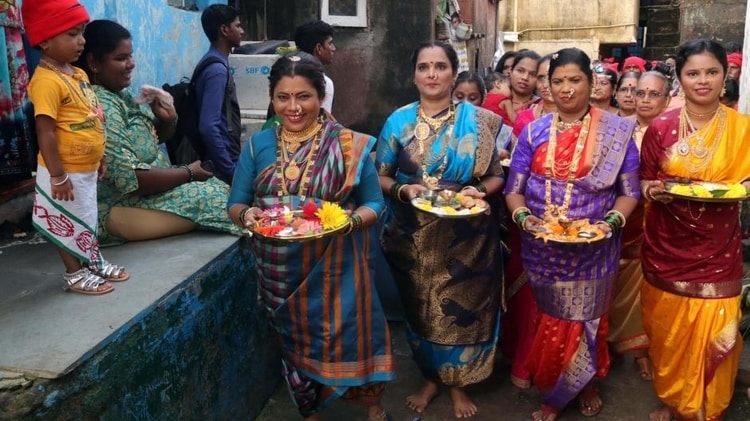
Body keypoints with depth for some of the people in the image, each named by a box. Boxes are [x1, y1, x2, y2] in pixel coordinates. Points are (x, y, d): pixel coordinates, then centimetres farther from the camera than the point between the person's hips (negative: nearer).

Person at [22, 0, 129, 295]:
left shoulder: (79, 74, 7)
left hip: (86, 168, 9)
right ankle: (75, 274, 24)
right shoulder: (47, 81, -23)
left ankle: (94, 262, 39)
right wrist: (57, 176, -23)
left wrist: (99, 159, 19)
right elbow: (45, 132, -24)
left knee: (87, 218, 23)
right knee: (69, 223, 9)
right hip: (66, 172, -9)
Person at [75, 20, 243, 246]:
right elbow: (130, 179, -28)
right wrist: (188, 173, -17)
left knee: (219, 188, -2)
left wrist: (168, 119, -5)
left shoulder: (120, 95, 7)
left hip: (145, 192, 9)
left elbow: (157, 136, 18)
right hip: (119, 210, -9)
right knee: (215, 198, -15)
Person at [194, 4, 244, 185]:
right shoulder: (217, 69, -18)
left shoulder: (216, 63, 12)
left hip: (222, 162, 9)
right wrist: (231, 170, -22)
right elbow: (208, 127, -26)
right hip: (221, 169, -9)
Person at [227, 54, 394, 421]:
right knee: (294, 342, 16)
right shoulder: (259, 145, 3)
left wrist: (350, 221, -24)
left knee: (345, 339, 0)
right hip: (280, 272, 3)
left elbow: (374, 203, -2)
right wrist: (246, 215, -18)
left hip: (334, 269, -3)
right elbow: (235, 203, 6)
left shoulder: (348, 144, -4)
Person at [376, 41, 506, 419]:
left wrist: (479, 191, -20)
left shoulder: (476, 120, -3)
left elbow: (496, 177, 0)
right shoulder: (399, 121, 0)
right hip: (415, 238, 2)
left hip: (466, 239, -1)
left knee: (463, 309, 11)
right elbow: (381, 178, 2)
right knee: (421, 309, 15)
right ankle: (431, 377, 38)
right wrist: (404, 190, -18)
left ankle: (458, 383, 34)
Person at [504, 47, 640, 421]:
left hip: (592, 248, -1)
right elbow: (514, 188, 1)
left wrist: (611, 222, -20)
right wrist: (523, 217, -18)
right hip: (542, 249, 1)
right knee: (550, 323, 12)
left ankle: (586, 385, 39)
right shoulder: (533, 132, 2)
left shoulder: (616, 131, -2)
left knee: (587, 319, 14)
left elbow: (628, 192, -1)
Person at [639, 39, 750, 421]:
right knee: (668, 332, 12)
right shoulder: (660, 128, -2)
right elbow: (644, 182, 5)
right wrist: (653, 190, -17)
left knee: (711, 335, 3)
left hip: (717, 251, 0)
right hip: (667, 248, 1)